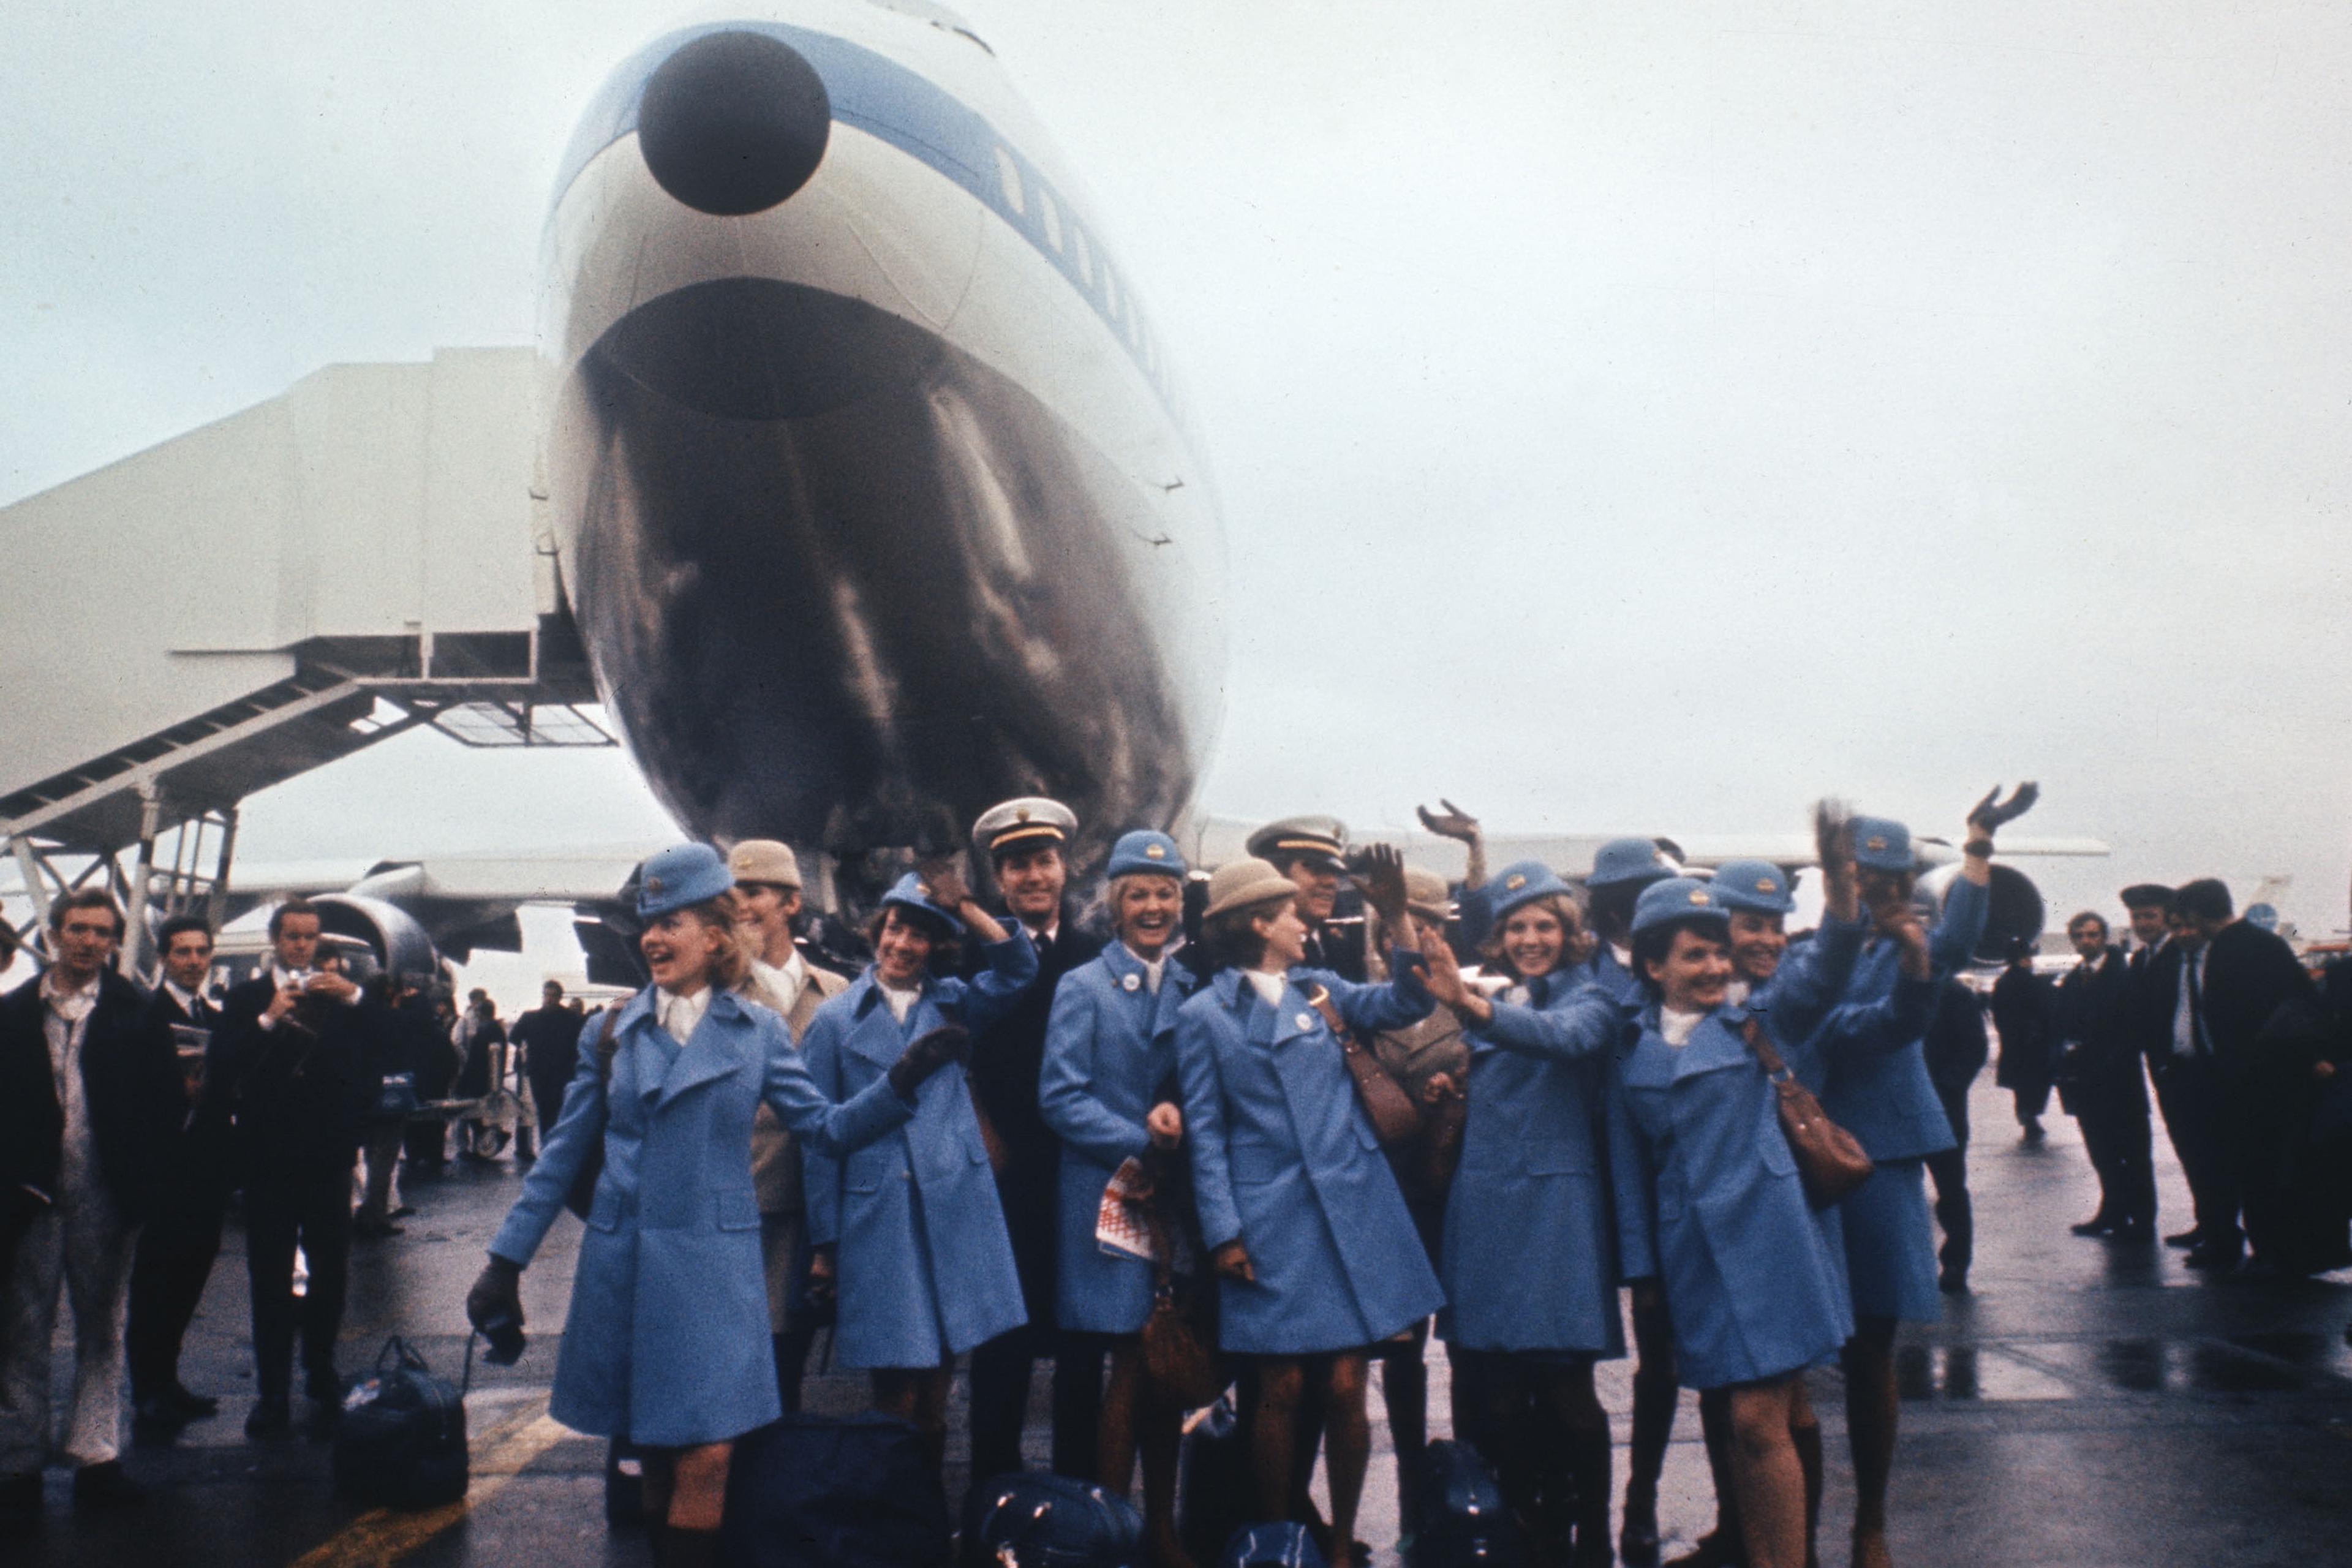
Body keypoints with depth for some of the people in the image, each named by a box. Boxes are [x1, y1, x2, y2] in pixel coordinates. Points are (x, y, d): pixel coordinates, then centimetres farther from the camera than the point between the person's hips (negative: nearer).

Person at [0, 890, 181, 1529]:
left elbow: (163, 1103, 0)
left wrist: (144, 1183, -6)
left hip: (104, 1195, -1)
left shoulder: (136, 1014, 1)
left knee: (101, 1329, 9)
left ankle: (96, 1459, 15)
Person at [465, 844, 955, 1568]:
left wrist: (901, 1079, -17)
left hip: (714, 1270, -1)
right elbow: (563, 1154, 7)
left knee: (706, 1458, -7)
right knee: (654, 1454, 10)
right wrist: (506, 1259, 4)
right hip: (624, 1269, 1)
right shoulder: (611, 1033, 5)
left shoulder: (758, 1032, 2)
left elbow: (828, 1127, -1)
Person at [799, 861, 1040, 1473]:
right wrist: (824, 1244, 0)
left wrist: (967, 908, -8)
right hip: (876, 1214, -2)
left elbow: (1019, 967, -3)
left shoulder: (952, 1004, 11)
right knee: (896, 1390, -1)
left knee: (935, 1392, 8)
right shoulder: (835, 1021, 4)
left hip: (953, 1211, 2)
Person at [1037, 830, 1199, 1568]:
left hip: (1178, 1195, 4)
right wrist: (1141, 1144, -14)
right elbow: (1060, 1096, -7)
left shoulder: (1195, 988, 10)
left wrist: (1180, 1112, -12)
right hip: (1110, 1195, -4)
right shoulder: (1082, 988, -1)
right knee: (1129, 1362, -4)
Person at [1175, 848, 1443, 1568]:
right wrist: (1224, 1233, -7)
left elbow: (1407, 1002, 4)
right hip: (1271, 1225, -3)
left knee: (1346, 1387, 4)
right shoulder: (1203, 1016, 2)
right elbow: (1205, 1131, 0)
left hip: (1353, 1216, 3)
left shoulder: (1322, 989, 14)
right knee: (1280, 1391, 1)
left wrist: (1397, 918, -8)